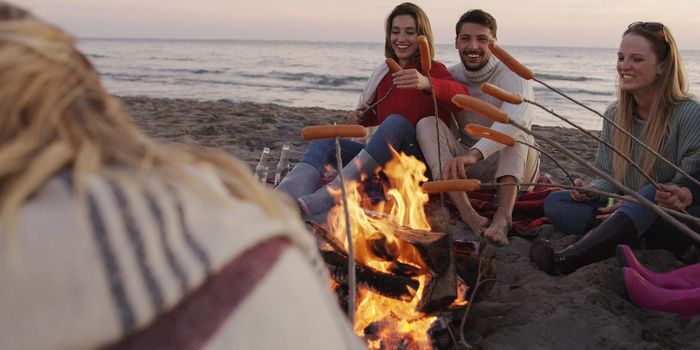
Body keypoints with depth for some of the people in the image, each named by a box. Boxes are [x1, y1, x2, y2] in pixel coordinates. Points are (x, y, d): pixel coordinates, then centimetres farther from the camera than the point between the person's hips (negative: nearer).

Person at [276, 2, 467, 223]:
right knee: (325, 139, -10)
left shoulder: (434, 70, -3)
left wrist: (427, 83, -44)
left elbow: (461, 96, -25)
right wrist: (361, 117, 2)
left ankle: (326, 199, -46)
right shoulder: (385, 73, 12)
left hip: (418, 160, -6)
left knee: (396, 121, -32)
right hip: (384, 158, 6)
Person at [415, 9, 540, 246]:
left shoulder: (510, 74, -14)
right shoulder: (451, 76, 2)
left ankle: (504, 214, -46)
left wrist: (474, 154, -53)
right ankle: (467, 213, -39)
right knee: (427, 123, -18)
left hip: (512, 166, -3)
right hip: (466, 169, 4)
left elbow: (516, 118, -37)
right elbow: (450, 128, 4)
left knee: (518, 126, -29)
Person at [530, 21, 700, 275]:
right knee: (554, 202, -9)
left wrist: (632, 203, -20)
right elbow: (608, 177, 9)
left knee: (654, 194, -39)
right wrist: (590, 191, -14)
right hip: (627, 211, 6)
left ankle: (566, 260, -53)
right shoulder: (614, 115, 5)